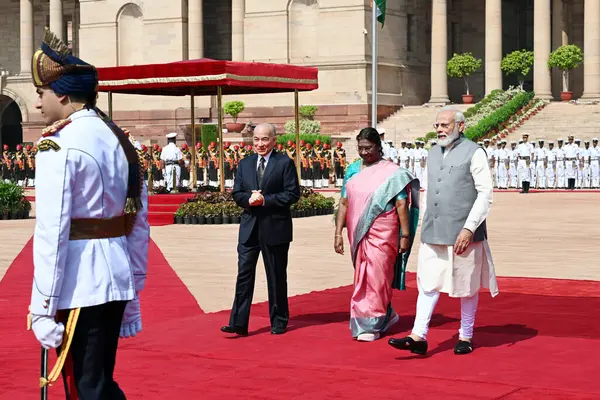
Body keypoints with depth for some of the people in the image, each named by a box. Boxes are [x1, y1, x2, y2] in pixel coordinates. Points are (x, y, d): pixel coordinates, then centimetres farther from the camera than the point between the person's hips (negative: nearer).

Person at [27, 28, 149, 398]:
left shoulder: (58, 144, -13)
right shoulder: (120, 140, 10)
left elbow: (52, 232, -18)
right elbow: (139, 222, 12)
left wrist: (43, 306, -14)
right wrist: (133, 288, 19)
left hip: (78, 288, -8)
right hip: (116, 282, 8)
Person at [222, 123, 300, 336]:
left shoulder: (285, 163, -3)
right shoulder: (244, 164, 12)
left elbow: (293, 193, -9)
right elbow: (236, 193, 10)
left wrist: (266, 200, -17)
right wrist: (249, 199, -12)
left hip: (275, 228, -4)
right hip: (249, 228, 4)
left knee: (276, 277, 7)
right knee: (244, 275, -2)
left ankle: (279, 322, 19)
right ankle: (238, 323, -3)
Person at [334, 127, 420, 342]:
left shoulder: (392, 172, -5)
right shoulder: (353, 170, 9)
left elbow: (401, 204, -8)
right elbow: (344, 202, 9)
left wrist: (405, 235, -12)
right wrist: (338, 233, 4)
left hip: (382, 234, -5)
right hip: (358, 234, 5)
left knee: (376, 277, -5)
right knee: (363, 277, 12)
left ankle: (371, 325, 3)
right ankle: (386, 315, 30)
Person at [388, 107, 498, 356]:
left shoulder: (474, 153, -6)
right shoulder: (433, 153, 14)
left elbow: (486, 194, -10)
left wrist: (469, 228, -18)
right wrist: (425, 227, 16)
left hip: (462, 233, -5)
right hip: (433, 233, 6)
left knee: (467, 287, 6)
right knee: (428, 283, 0)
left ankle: (466, 337, 18)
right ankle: (418, 337, -1)